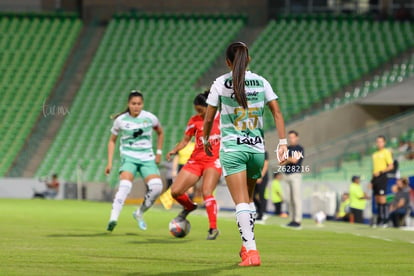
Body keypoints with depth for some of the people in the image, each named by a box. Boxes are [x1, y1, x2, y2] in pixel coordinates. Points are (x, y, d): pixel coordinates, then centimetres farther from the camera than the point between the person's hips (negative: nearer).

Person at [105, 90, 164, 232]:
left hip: (147, 159, 2)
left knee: (156, 187, -19)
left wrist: (159, 152, 13)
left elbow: (160, 133, 20)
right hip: (128, 158, -2)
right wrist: (109, 162, 5)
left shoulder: (150, 118, 0)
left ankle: (139, 213, 6)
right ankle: (113, 218, -36)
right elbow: (112, 141, 12)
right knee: (125, 185, -29)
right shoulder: (121, 120, -1)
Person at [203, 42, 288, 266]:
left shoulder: (221, 83, -3)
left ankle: (251, 250, -19)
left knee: (241, 202, -8)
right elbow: (277, 112, 2)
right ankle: (247, 247, 26)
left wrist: (206, 140, 19)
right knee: (248, 199, 20)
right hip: (257, 147, 3)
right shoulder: (261, 82, 5)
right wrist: (283, 142, 4)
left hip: (232, 148, -3)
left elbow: (208, 118, 3)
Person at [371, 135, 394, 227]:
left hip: (382, 177, -7)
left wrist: (380, 172, -17)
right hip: (375, 178, 7)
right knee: (377, 199, 6)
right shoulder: (375, 154, 19)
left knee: (382, 198, -11)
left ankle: (384, 219, -11)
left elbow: (391, 166, -9)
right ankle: (379, 219, 9)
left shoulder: (386, 152, -3)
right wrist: (372, 180, 18)